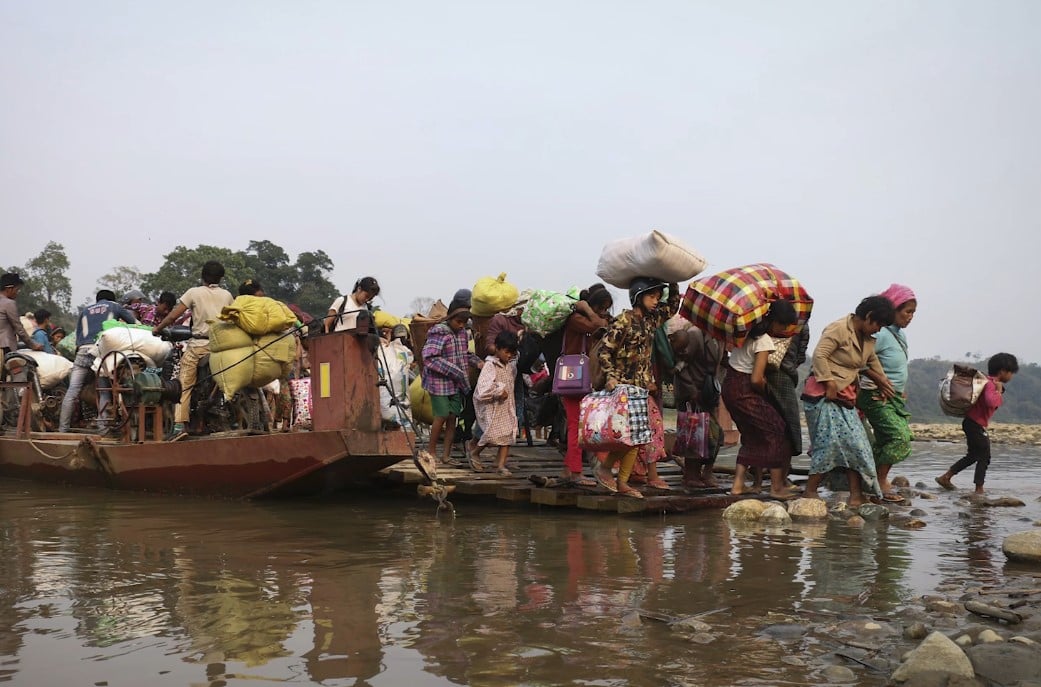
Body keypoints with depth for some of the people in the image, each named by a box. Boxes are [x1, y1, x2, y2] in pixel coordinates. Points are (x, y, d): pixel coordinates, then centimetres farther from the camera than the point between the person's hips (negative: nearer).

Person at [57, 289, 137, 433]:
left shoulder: (85, 311, 30)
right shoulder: (114, 306, 22)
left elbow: (78, 335, 25)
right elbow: (135, 324, 16)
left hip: (83, 351, 2)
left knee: (72, 390, -2)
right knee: (104, 392, 1)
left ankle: (62, 429, -5)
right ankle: (103, 427, -10)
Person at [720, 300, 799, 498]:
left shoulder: (750, 330, 6)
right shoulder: (765, 341, -19)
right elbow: (756, 380, -24)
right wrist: (765, 391, -2)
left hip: (729, 386, 9)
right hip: (744, 391, -9)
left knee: (752, 435, 18)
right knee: (777, 430, 2)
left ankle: (738, 484, 15)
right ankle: (777, 487, 5)